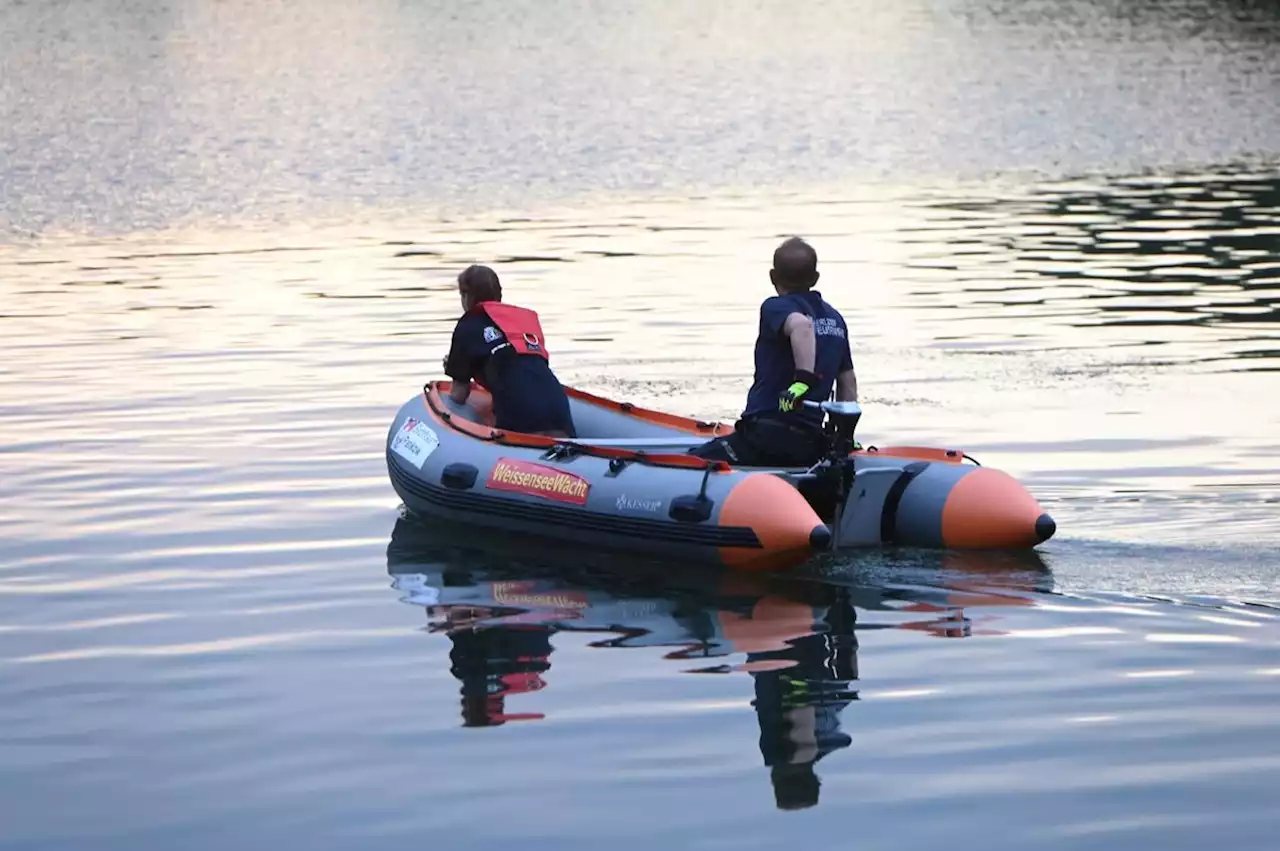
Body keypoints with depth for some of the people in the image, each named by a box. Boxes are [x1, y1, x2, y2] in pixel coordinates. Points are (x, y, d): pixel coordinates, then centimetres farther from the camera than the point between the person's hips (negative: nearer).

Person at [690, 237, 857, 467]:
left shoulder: (775, 307, -4)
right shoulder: (835, 319, 17)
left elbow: (801, 324, -29)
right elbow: (848, 381, 21)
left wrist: (803, 380, -32)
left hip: (768, 435, -7)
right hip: (812, 444, 7)